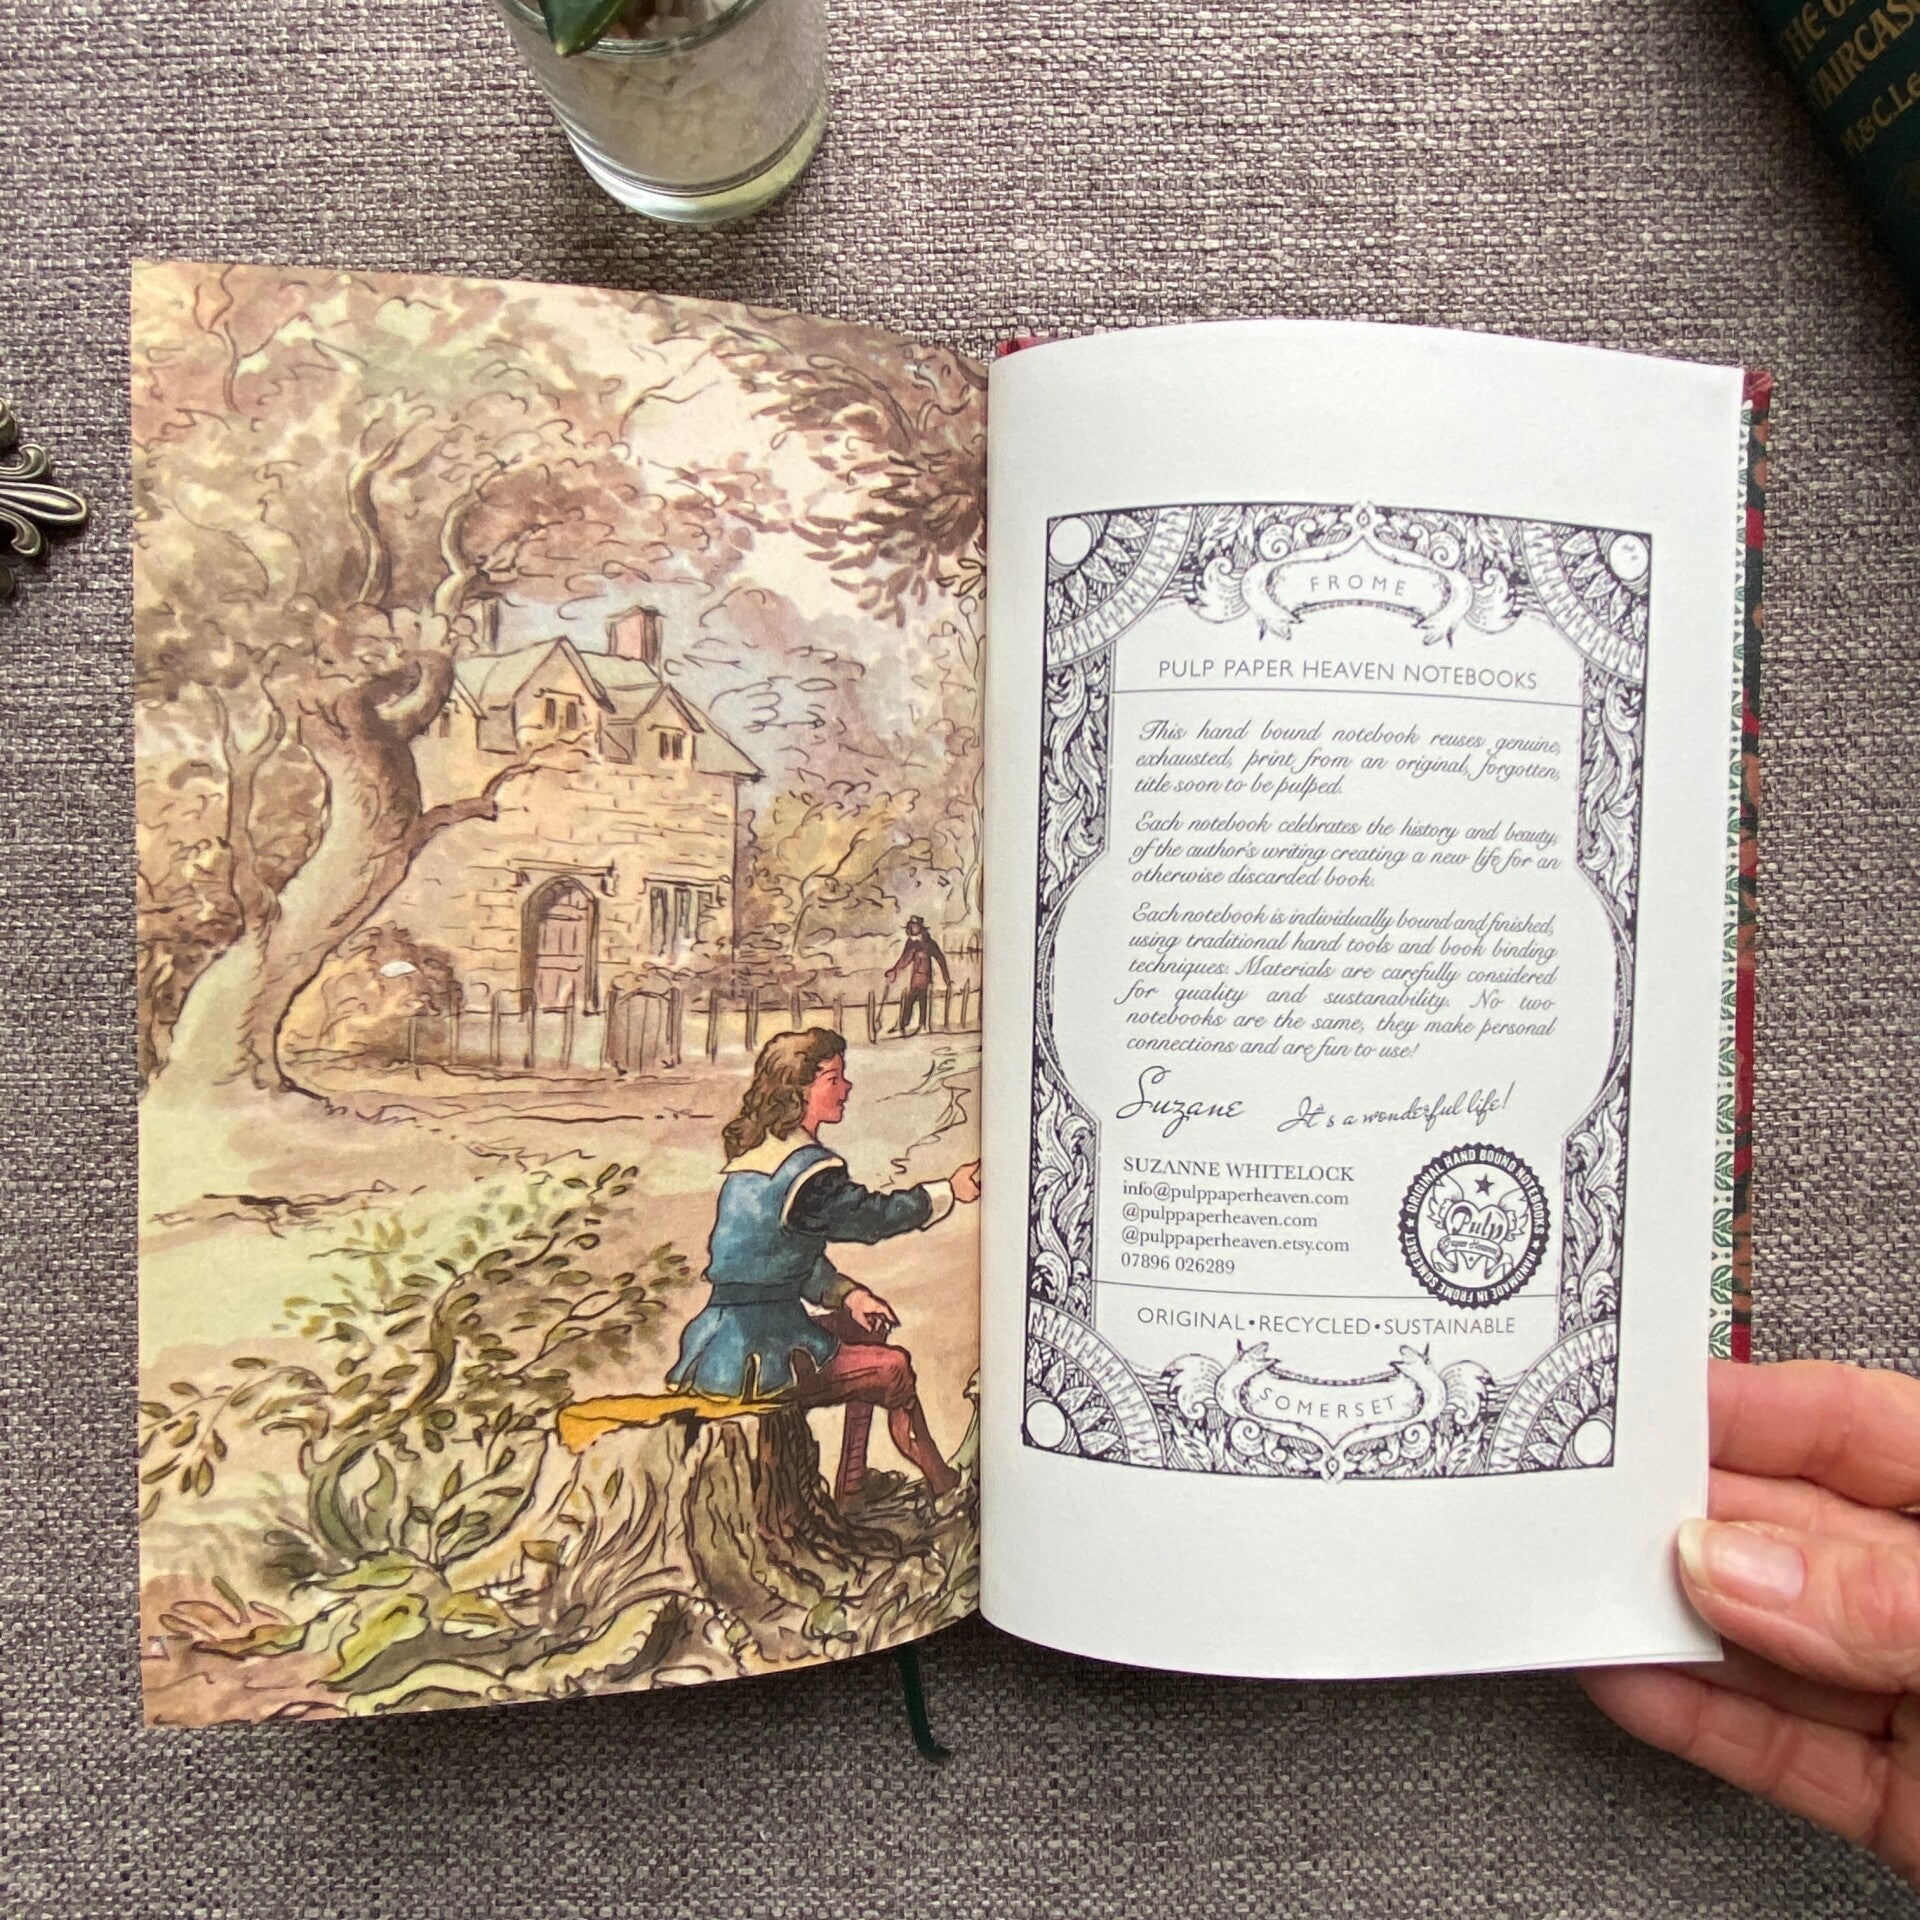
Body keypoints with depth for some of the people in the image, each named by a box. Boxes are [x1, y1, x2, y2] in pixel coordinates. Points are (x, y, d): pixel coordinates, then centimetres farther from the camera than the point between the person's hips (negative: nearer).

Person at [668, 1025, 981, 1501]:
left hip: (720, 1343, 9)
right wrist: (951, 1189, 5)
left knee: (863, 1332, 24)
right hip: (750, 1359, -9)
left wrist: (848, 1295, 6)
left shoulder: (752, 1153, 9)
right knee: (894, 1367, 4)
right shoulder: (808, 1168, -19)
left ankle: (851, 1487, 28)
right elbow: (873, 1217, -6)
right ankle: (945, 1491, 25)